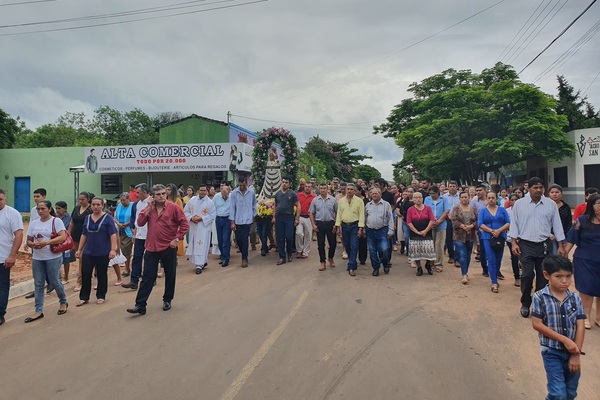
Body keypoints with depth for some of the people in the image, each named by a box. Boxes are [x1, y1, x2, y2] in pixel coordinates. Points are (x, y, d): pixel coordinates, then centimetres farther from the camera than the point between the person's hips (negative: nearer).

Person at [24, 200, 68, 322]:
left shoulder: (56, 221, -7)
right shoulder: (33, 223, 8)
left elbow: (63, 237, -17)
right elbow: (28, 241, 11)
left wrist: (47, 242, -26)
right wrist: (33, 244, -12)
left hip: (53, 257, -5)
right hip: (37, 258, 5)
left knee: (54, 282, 3)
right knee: (38, 284, 7)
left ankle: (63, 302, 27)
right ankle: (39, 311, 13)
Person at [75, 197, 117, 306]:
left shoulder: (108, 218, -7)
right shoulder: (87, 218, 9)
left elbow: (113, 235, -12)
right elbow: (84, 235, 14)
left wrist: (113, 249, -21)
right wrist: (79, 249, 11)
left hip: (103, 253, -4)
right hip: (88, 252, 4)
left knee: (101, 275, 7)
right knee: (85, 274, 2)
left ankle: (101, 296, 20)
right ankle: (84, 297, 14)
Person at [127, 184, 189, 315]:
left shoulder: (174, 207, -7)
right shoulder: (149, 208, 6)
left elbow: (184, 224, -7)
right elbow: (140, 223, -4)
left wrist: (177, 238, -12)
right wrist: (148, 208, -10)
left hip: (169, 248, -2)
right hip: (151, 248, 3)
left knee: (170, 276, 11)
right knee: (147, 277, 3)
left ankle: (167, 300, 29)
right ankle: (140, 305, 7)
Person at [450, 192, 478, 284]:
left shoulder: (473, 209, 8)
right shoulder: (456, 209, 0)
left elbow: (477, 220, 2)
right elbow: (453, 220, -9)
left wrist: (471, 226, -15)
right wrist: (462, 226, -20)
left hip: (470, 236, 3)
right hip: (459, 236, -3)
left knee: (468, 255, 11)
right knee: (462, 255, -10)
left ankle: (465, 273, 25)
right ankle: (464, 275, -10)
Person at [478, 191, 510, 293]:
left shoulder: (502, 210, 8)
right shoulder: (483, 211, 6)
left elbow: (508, 223, -1)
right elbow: (480, 224, -5)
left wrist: (499, 230, -17)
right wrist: (491, 231, -18)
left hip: (501, 237, 2)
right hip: (488, 238, -1)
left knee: (498, 259, 11)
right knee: (491, 259, -8)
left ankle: (496, 274, 36)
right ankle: (494, 283, -5)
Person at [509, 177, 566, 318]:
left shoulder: (551, 204, 1)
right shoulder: (519, 204, -2)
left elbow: (557, 225, 5)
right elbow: (514, 224, 1)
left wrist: (561, 245, 3)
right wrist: (514, 243, -6)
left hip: (544, 245, 2)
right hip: (526, 245, -2)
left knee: (543, 276, 8)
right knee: (527, 275, -6)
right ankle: (525, 304, 13)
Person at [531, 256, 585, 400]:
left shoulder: (575, 298, -3)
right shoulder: (540, 297, -13)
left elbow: (580, 327, -3)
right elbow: (537, 324, -13)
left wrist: (576, 355, -7)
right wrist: (564, 339, -16)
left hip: (572, 351, 4)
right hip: (552, 352, -4)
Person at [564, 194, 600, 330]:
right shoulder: (582, 220, -5)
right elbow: (571, 239, -3)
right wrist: (564, 255, -6)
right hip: (584, 261, -2)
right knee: (586, 289, 4)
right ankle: (586, 317, 19)